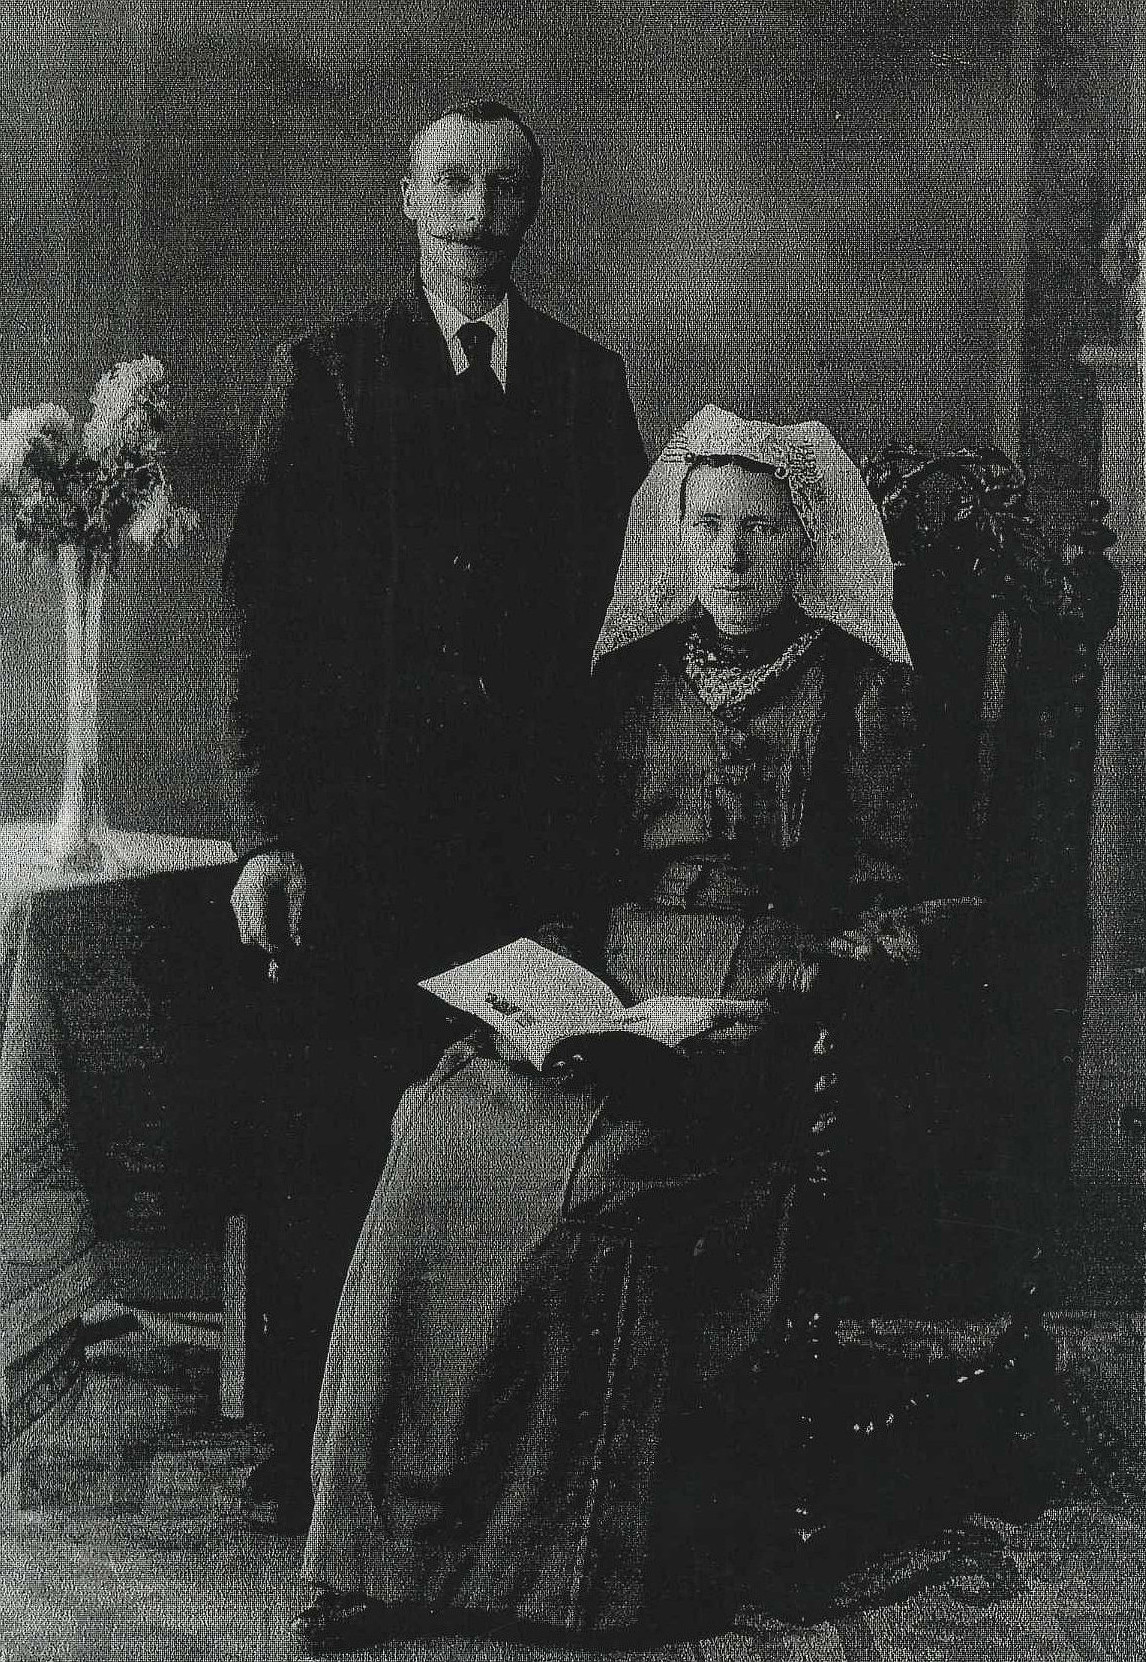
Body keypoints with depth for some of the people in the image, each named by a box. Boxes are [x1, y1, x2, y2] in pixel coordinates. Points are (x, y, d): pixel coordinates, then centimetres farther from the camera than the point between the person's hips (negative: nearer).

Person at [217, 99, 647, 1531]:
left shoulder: (588, 381, 12)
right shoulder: (323, 375, 4)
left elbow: (626, 603, 11)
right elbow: (256, 608, -1)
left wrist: (593, 807, 1)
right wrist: (263, 834, -10)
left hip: (529, 826, 2)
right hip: (356, 821, -2)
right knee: (319, 1140, 2)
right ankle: (305, 1436, 15)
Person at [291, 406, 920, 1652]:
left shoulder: (857, 685, 7)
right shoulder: (637, 671, 19)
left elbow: (879, 896, 5)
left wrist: (812, 981, -13)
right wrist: (552, 964, 2)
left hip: (762, 997, -4)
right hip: (607, 979, 4)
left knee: (596, 1164, -32)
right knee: (445, 1129, -24)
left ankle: (589, 1561, -18)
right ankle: (388, 1537, -20)